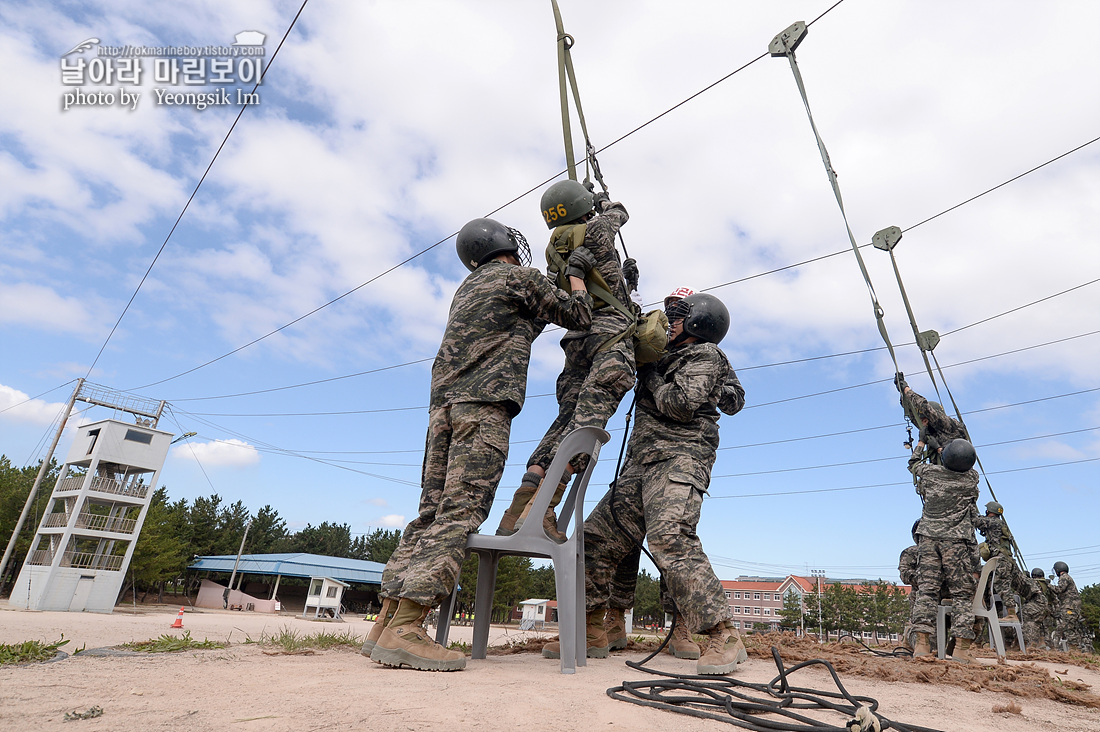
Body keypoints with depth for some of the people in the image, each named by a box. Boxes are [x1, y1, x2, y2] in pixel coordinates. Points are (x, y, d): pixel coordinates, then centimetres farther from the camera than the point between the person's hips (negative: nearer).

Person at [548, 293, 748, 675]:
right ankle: (590, 633, 12)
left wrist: (650, 375, 1)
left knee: (669, 537, -28)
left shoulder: (705, 354, 3)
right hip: (641, 462, 9)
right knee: (596, 536, 4)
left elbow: (681, 404, -13)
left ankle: (723, 637, -19)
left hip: (678, 457, -8)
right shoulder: (668, 358, 28)